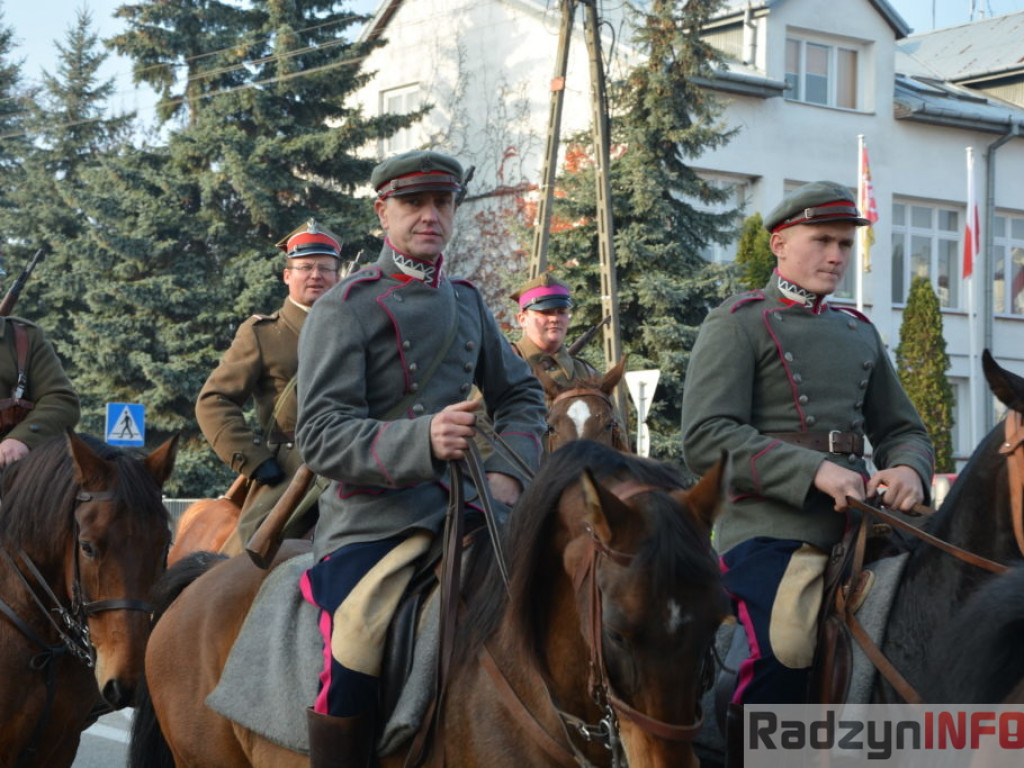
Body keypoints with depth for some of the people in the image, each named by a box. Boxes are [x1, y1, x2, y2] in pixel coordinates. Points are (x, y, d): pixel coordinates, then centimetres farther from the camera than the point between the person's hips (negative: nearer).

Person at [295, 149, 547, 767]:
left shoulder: (467, 303, 16)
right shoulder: (344, 310, -4)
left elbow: (522, 396, 22)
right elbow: (322, 437, -13)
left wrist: (508, 471, 0)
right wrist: (423, 440, -30)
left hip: (463, 503, 6)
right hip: (375, 518, -6)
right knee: (351, 667, -26)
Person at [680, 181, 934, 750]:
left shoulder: (860, 333, 20)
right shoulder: (739, 324, 1)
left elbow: (903, 430, 22)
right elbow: (706, 438, -12)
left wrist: (909, 470, -4)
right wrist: (814, 471, -21)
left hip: (851, 532, 6)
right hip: (768, 536, -6)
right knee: (778, 682, -17)